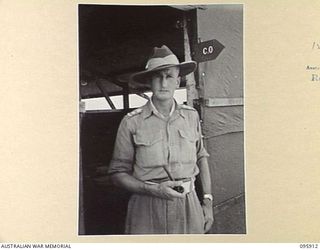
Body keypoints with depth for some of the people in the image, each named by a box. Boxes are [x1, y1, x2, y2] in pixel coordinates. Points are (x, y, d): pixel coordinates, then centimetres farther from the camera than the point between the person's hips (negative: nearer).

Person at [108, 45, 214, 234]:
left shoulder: (191, 116, 3)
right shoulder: (132, 122, -6)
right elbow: (118, 173, -2)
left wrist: (208, 202, 8)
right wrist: (153, 189, -15)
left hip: (188, 207, 3)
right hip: (147, 211, -2)